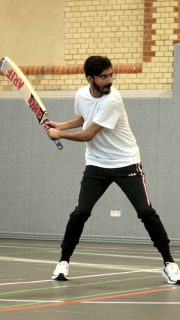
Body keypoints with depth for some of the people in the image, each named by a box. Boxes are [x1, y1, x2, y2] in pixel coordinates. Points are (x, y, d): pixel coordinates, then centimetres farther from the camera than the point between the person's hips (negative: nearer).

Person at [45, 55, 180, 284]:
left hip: (126, 163, -4)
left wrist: (58, 134, -9)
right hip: (96, 165, 4)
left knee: (146, 212, -11)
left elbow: (87, 135, -22)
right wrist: (60, 125, 8)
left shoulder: (112, 100, -24)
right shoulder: (81, 95, -3)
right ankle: (63, 261, 7)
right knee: (80, 213, -8)